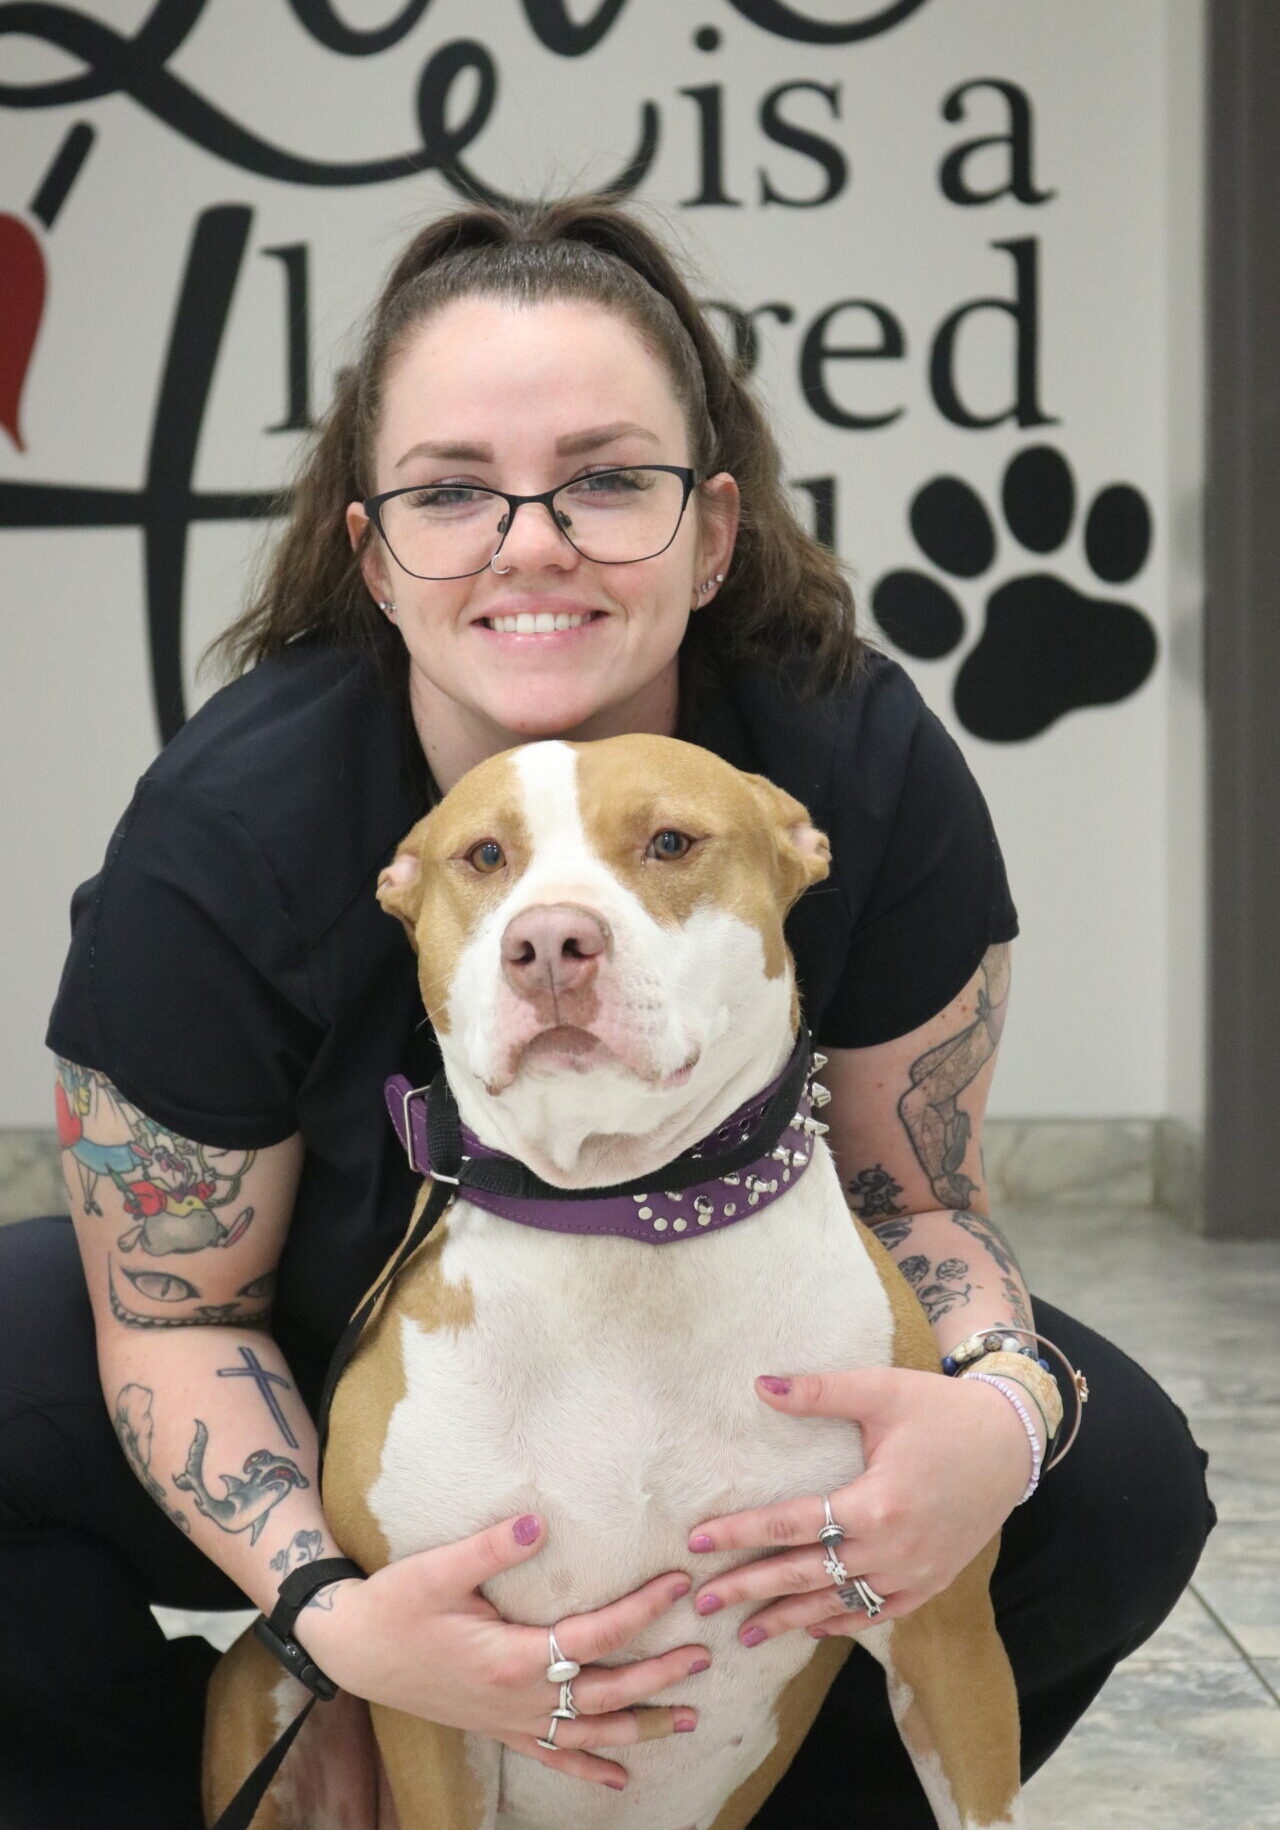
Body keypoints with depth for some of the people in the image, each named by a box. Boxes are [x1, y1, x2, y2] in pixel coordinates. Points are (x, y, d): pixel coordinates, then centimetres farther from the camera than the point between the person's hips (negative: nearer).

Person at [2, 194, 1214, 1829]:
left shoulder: (867, 772, -23)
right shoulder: (224, 837, -28)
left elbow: (918, 1197, -10)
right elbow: (178, 1310, -17)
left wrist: (997, 1417, -33)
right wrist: (332, 1614, -34)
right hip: (329, 1359, -1)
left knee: (1119, 1481, -19)